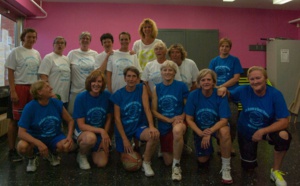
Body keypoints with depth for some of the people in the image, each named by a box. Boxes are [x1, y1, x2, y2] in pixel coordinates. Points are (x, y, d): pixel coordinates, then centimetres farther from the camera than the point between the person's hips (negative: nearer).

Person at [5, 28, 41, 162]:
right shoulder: (16, 52, -2)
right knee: (15, 119, -1)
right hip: (19, 87, -5)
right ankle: (12, 150, 7)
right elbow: (10, 73, -6)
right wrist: (13, 91, -14)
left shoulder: (37, 54, 13)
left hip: (34, 88, 5)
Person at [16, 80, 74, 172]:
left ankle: (53, 153, 9)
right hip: (35, 138, -2)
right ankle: (32, 158, 4)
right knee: (22, 147, -34)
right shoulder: (30, 107, -19)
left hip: (54, 137, 2)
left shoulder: (57, 103, -11)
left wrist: (69, 136, -19)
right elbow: (21, 133, -23)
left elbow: (70, 121, -1)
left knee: (67, 146, -29)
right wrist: (39, 143, -37)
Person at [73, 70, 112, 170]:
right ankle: (81, 155, -4)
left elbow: (109, 119, 1)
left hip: (101, 133, 3)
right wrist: (100, 130, -28)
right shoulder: (81, 98, -18)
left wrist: (104, 138, -7)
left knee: (102, 163, -11)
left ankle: (94, 149, 24)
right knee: (90, 137, -39)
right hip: (83, 131, -3)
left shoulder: (107, 96, -10)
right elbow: (81, 125, -18)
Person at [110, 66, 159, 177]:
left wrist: (151, 126, -29)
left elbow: (147, 108, -14)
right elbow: (117, 118, -8)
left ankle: (146, 162, -9)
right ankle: (133, 147, 40)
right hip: (124, 129, 0)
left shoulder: (142, 88, -5)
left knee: (154, 135, -33)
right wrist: (125, 139, -13)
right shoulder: (118, 95, -7)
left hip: (139, 126, 0)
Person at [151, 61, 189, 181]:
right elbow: (154, 110, 0)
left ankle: (176, 165, -20)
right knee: (167, 161, 6)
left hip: (178, 121, -3)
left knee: (177, 130, -43)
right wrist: (169, 120, -14)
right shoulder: (157, 88, 2)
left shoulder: (181, 86, -5)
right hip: (164, 125, 3)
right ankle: (179, 147, 42)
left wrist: (181, 117, -18)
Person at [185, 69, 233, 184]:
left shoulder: (220, 95, -21)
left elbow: (224, 120, -23)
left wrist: (209, 132, -36)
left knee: (225, 132, -38)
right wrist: (201, 133, -28)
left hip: (217, 126, -2)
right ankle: (209, 148, 40)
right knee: (203, 161, 3)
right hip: (200, 129, 2)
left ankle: (226, 168, -19)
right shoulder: (193, 95, -18)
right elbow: (189, 119, -13)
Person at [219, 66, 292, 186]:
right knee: (248, 167, 4)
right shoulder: (244, 90, -19)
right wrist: (224, 90, -23)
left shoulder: (275, 94, -24)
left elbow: (284, 122, -25)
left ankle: (275, 171, -11)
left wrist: (262, 131, -33)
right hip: (246, 132, 1)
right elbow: (229, 96, 0)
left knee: (284, 136, -35)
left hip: (267, 129, -1)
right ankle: (251, 150, 40)